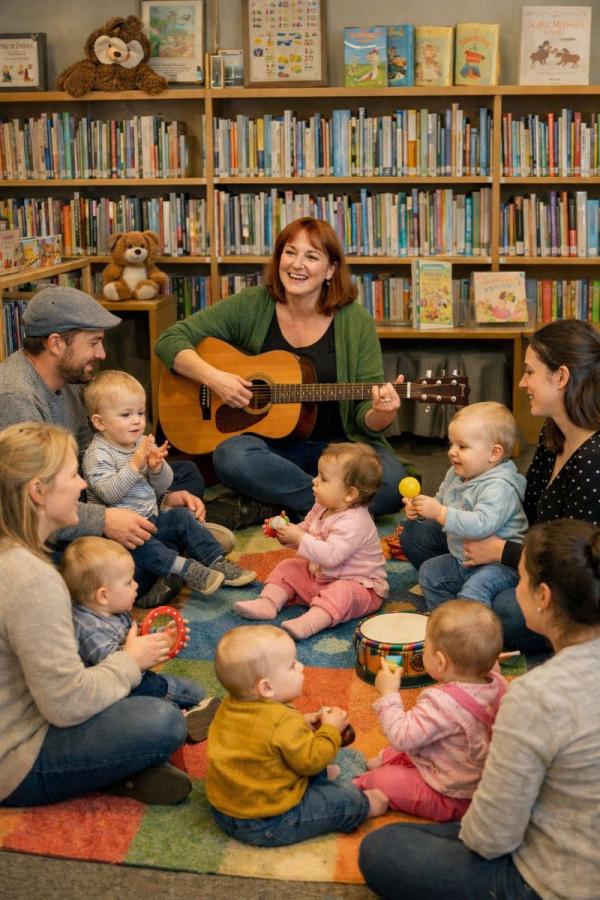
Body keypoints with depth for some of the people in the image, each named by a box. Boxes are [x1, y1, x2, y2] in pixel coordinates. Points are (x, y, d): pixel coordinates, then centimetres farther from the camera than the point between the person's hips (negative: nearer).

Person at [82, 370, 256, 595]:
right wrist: (135, 465, -30)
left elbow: (163, 486, 8)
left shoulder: (144, 443, 8)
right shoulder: (97, 454, -13)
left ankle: (217, 562, 0)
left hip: (151, 519, 8)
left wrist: (157, 467, -14)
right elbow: (108, 494, -25)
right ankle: (185, 567, -41)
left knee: (183, 516, -4)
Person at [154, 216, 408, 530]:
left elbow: (365, 414, -2)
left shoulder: (355, 321, -2)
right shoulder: (251, 306, -1)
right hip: (270, 443, 0)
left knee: (390, 479, -29)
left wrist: (381, 414, -26)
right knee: (231, 456, -34)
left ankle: (265, 508, -20)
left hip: (336, 445, 1)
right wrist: (213, 377, -18)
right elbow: (170, 340, -1)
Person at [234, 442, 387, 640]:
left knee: (341, 593, -38)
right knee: (288, 567, 5)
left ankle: (308, 622, -57)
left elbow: (330, 556, -37)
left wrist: (299, 538, -32)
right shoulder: (321, 509, 1)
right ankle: (268, 602, -10)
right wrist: (286, 531, -4)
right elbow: (305, 530, 17)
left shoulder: (354, 522, -28)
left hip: (358, 585, -9)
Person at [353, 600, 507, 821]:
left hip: (451, 798, -8)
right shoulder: (497, 684, -14)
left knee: (380, 779, 0)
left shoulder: (442, 702, -37)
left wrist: (389, 694, -22)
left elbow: (402, 737, -31)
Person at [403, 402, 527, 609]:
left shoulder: (499, 486, -26)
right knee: (429, 571, 16)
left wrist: (440, 513, -37)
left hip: (499, 563, -10)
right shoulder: (455, 475, 4)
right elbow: (440, 504, 18)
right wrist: (420, 513, -4)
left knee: (473, 591, -31)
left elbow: (482, 525, -38)